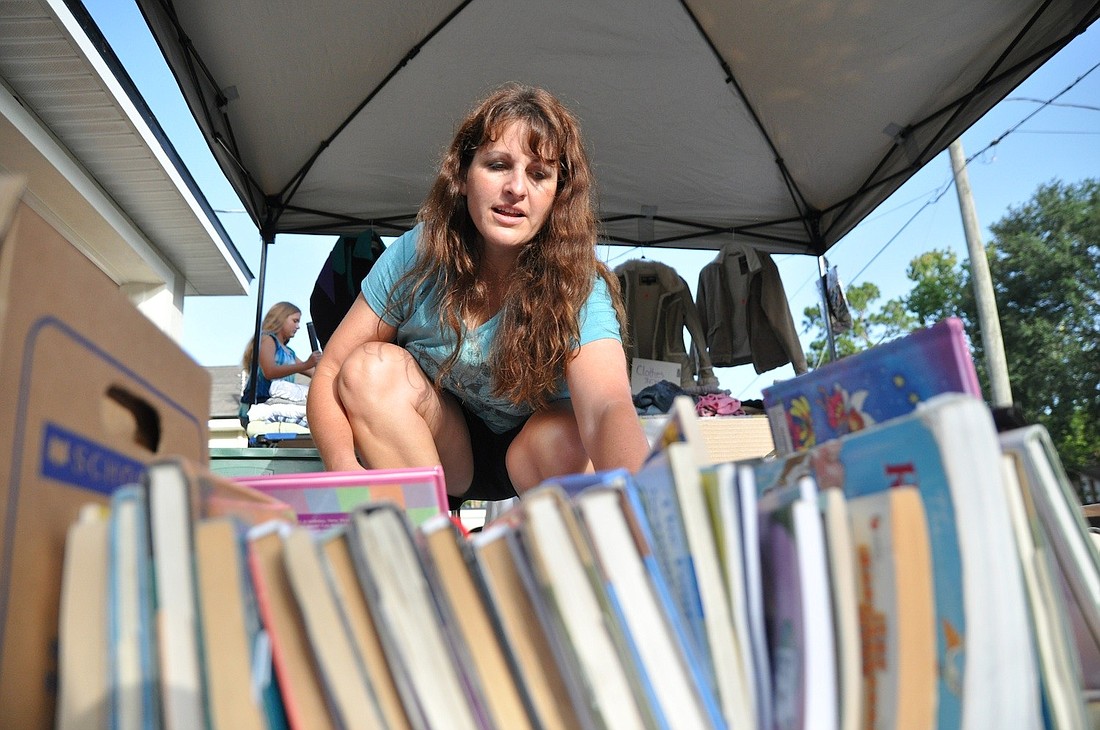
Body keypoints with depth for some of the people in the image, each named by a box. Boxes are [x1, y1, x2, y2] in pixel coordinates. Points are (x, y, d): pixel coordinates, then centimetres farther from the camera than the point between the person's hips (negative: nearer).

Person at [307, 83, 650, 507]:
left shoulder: (579, 288, -24)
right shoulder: (418, 254, -18)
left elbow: (609, 407, -43)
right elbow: (331, 373, -14)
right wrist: (345, 469, -34)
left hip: (532, 460, -2)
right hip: (428, 456, 2)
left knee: (568, 436, -35)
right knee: (371, 366, -25)